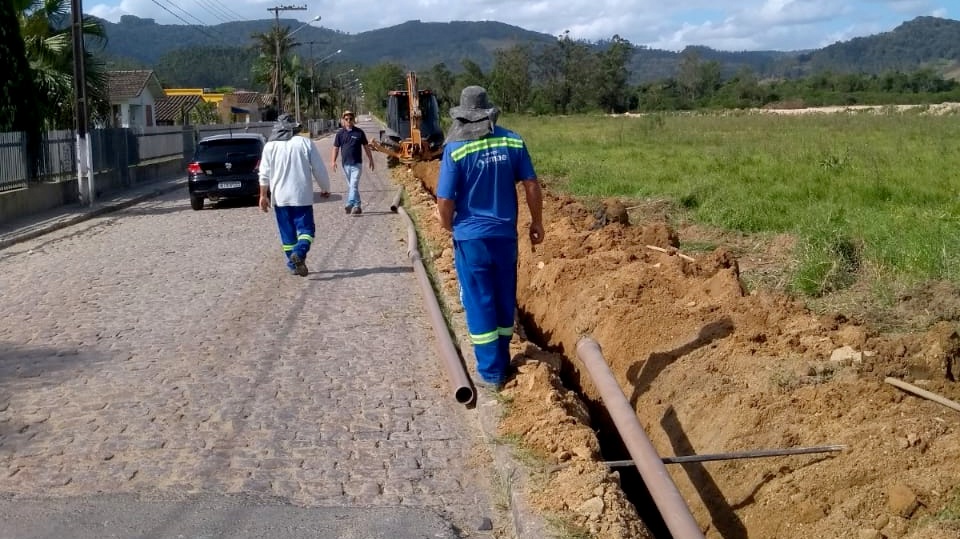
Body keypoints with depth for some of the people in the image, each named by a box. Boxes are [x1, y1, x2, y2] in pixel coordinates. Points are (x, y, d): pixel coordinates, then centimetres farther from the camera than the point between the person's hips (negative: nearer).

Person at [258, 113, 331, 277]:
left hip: (280, 197, 2)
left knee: (287, 232, 11)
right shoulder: (305, 143, -2)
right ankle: (299, 253, -24)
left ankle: (293, 263, 14)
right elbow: (319, 169, 0)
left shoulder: (270, 146, 2)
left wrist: (263, 195, 6)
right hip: (302, 196, -2)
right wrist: (325, 188, 13)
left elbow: (264, 173, 0)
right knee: (306, 228, 2)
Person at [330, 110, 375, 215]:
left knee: (354, 185, -14)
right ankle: (357, 206, 17)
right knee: (351, 186, 9)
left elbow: (366, 147, 7)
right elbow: (336, 148, 7)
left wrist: (371, 160, 8)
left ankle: (350, 205, -20)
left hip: (357, 163, -3)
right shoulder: (340, 133, 5)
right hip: (346, 164, 3)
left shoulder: (359, 132, 1)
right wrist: (333, 161, -4)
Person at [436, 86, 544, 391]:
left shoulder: (456, 148, -13)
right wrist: (537, 222, 13)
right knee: (504, 300, 17)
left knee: (479, 304, 6)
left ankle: (491, 373, 10)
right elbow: (531, 184, 1)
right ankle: (501, 363, 29)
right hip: (505, 235, 4)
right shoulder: (512, 141, -2)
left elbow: (445, 199, -13)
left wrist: (449, 227, 6)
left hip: (471, 237, -3)